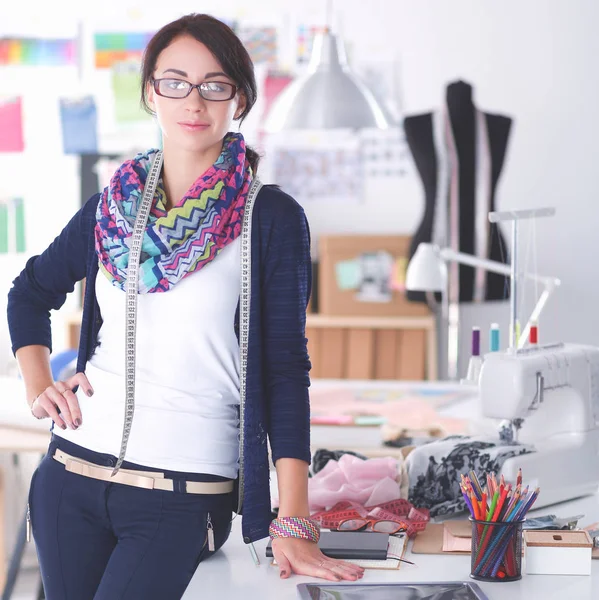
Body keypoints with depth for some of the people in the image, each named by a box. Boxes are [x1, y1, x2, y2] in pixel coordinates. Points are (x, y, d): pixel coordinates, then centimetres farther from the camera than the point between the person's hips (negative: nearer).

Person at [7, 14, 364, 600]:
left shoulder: (271, 218, -4)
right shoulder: (112, 207, 8)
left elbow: (285, 369, -8)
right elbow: (29, 293, 25)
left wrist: (292, 526, -15)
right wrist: (37, 388, 8)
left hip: (185, 495, -4)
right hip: (72, 472, 4)